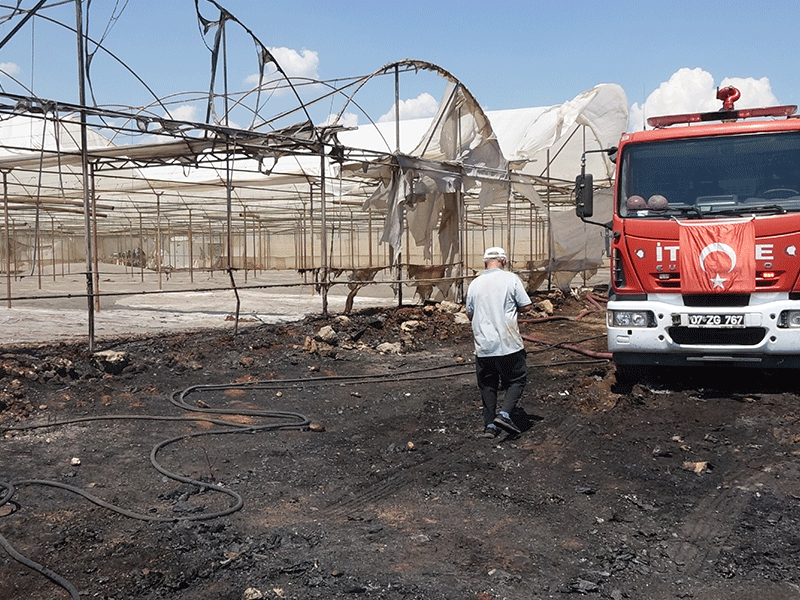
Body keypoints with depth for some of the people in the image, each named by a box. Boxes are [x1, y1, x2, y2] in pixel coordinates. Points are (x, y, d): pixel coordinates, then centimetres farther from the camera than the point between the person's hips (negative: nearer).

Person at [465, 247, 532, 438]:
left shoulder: (475, 284, 6)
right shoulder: (510, 279, -5)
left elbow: (470, 314, 14)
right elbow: (526, 306, -3)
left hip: (483, 345, 3)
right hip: (508, 343, -3)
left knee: (487, 385, 14)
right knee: (517, 379, 12)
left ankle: (489, 425, 13)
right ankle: (504, 414, -6)